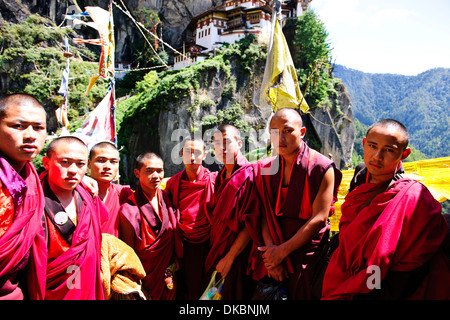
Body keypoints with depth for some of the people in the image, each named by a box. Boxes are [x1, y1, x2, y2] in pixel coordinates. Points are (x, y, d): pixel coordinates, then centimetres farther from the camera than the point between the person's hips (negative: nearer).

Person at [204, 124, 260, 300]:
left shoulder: (248, 176, -15)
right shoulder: (219, 178, 9)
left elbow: (251, 224, -19)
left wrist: (229, 258, -18)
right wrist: (214, 253, 9)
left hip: (239, 256, -7)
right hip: (216, 253, 7)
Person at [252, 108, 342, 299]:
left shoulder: (321, 167, -11)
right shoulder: (267, 168, 2)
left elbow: (319, 219, -15)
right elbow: (266, 215, -2)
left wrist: (283, 250, -14)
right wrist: (272, 251, -14)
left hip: (307, 254, -3)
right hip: (273, 253, 4)